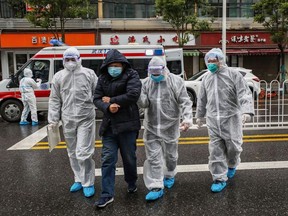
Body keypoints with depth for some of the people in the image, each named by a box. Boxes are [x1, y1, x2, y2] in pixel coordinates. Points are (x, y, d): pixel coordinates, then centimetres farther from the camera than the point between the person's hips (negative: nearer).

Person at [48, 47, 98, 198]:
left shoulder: (89, 73, 0)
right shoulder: (58, 76, 8)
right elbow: (54, 100, 9)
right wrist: (53, 120, 6)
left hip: (86, 118, -4)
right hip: (67, 120, 4)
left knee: (83, 153, -8)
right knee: (73, 153, 14)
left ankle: (88, 183, 10)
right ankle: (79, 180, 31)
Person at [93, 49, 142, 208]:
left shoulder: (131, 75, -6)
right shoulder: (103, 78, 8)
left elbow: (133, 95, -20)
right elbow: (97, 99, 4)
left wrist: (111, 100, -12)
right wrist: (107, 107, -18)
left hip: (127, 124, -3)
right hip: (109, 124, 4)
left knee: (129, 158, 11)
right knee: (107, 159, 1)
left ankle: (132, 183, 37)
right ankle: (107, 194, 9)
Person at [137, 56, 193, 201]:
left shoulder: (175, 81, -9)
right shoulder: (146, 83, 1)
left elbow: (185, 102, -12)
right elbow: (144, 104, -7)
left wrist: (187, 118, -25)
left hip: (170, 126, -2)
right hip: (151, 127, 2)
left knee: (170, 154, 17)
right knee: (153, 157, 0)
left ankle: (170, 175, 44)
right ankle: (156, 187, 8)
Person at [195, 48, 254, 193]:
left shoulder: (233, 75, -4)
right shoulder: (206, 78, 11)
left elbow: (244, 94, -13)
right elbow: (202, 99, 20)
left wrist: (246, 111, -28)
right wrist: (200, 115, 24)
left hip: (231, 118, -3)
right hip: (213, 120, 4)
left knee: (233, 146, 8)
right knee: (215, 150, 3)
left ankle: (232, 165, 40)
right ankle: (219, 179, 13)